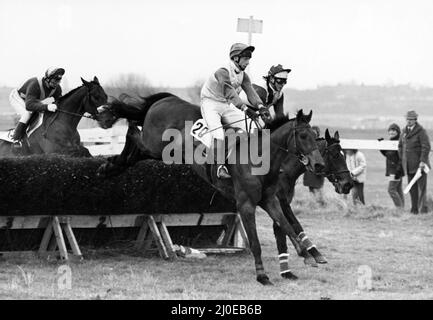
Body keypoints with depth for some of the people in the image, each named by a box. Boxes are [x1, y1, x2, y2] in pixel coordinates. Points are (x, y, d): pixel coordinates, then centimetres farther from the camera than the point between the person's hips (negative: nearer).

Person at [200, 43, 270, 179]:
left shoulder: (243, 76, 2)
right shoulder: (223, 73, -24)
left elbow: (250, 92, -12)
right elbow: (231, 93, -37)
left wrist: (260, 106, -33)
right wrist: (245, 109, -49)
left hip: (226, 106, 8)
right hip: (210, 104, -7)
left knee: (252, 127, -8)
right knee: (218, 132, -31)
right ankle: (220, 167, -32)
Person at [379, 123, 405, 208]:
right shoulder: (390, 142, 12)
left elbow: (401, 158, -20)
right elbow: (386, 154, 23)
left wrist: (398, 171, -24)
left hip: (397, 170, -9)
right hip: (392, 170, 9)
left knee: (391, 189, -11)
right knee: (398, 191, 12)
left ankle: (400, 207, -9)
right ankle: (402, 208, 16)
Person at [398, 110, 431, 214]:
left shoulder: (421, 131, -8)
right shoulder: (405, 131, 12)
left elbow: (426, 147, -15)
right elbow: (400, 145, 23)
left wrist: (423, 161, -21)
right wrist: (402, 159, 15)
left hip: (419, 163, -6)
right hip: (409, 165, 6)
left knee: (421, 186, -8)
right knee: (412, 188, 6)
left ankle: (423, 207, -9)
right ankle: (414, 209, 9)